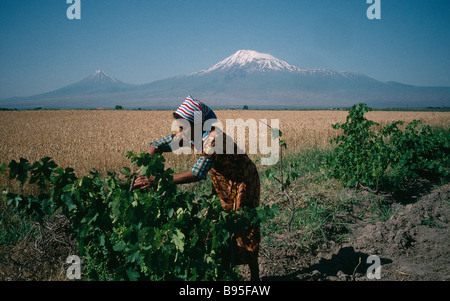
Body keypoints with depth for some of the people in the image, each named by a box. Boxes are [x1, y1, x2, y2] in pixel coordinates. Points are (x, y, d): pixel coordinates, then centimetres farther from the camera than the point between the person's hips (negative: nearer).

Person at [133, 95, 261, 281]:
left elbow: (198, 173, -44)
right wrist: (144, 175, -22)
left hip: (243, 182, -7)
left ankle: (255, 275, 18)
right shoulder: (188, 135, -12)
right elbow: (157, 146, -5)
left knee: (243, 230, 0)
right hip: (221, 183, 7)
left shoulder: (213, 138, -36)